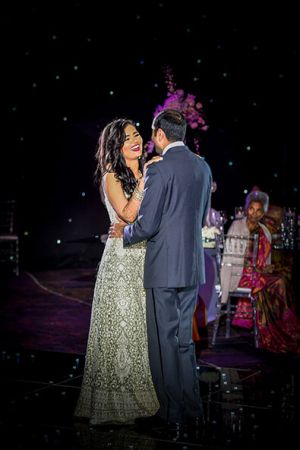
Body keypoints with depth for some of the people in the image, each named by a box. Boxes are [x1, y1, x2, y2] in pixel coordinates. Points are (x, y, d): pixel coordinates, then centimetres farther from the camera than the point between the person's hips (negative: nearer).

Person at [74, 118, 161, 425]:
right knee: (120, 324, -3)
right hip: (122, 258, -6)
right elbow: (128, 214, -18)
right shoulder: (112, 177, -4)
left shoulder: (147, 174, 13)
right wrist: (145, 180, -18)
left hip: (147, 258, 6)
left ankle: (141, 390, 19)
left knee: (145, 324, 9)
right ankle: (115, 399, 5)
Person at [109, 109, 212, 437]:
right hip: (193, 265, 7)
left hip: (164, 268, -7)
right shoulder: (202, 167, 9)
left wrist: (124, 234, 5)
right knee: (184, 337, 16)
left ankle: (171, 416, 8)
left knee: (163, 342, 1)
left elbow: (147, 225, -15)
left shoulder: (159, 170, -14)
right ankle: (191, 410, 23)